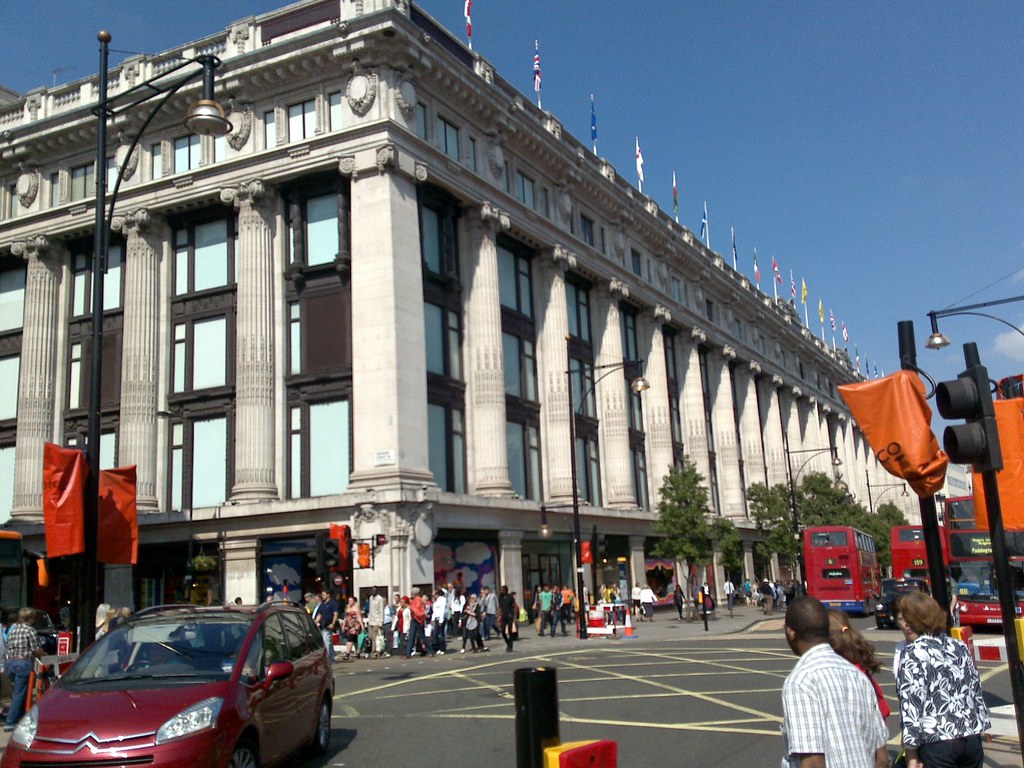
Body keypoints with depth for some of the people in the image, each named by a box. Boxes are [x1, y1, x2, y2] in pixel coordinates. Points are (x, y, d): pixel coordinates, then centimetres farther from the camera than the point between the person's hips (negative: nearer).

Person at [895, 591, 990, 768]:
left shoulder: (911, 654, -10)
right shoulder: (959, 647, 8)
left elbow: (910, 703, -13)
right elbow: (976, 691, 13)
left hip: (937, 742, -6)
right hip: (973, 738, 6)